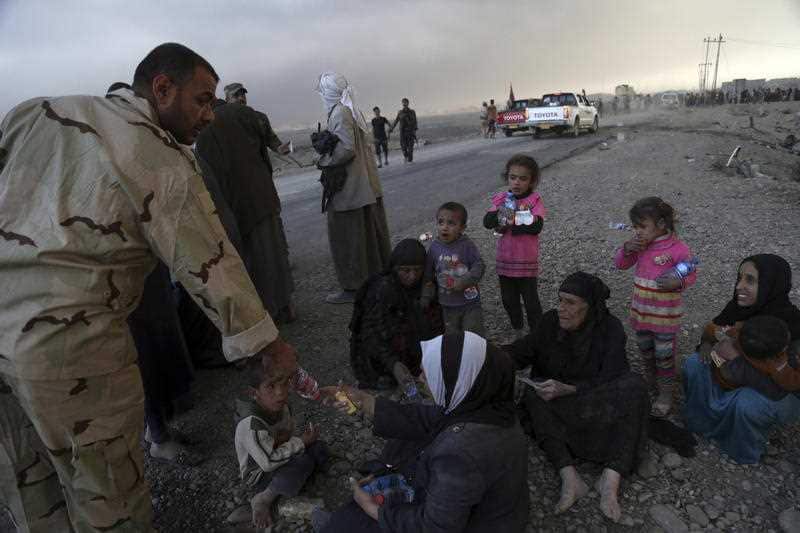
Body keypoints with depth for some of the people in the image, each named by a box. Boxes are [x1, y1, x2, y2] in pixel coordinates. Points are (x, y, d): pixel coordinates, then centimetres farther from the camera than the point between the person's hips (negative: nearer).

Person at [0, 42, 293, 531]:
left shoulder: (40, 111, 9)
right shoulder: (166, 163, -11)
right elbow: (213, 269, -13)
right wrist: (280, 357, -6)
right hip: (70, 341, -7)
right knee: (112, 493, 10)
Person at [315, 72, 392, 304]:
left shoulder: (339, 113, -15)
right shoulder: (353, 111, 11)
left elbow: (347, 148, -22)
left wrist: (324, 161, -9)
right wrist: (325, 143, 11)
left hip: (348, 187, -9)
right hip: (366, 184, 9)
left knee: (347, 237, 0)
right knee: (370, 232, 16)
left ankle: (353, 288, 9)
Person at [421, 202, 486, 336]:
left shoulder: (467, 245, -13)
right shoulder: (434, 247, -5)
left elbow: (479, 266, -13)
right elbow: (428, 276, 2)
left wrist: (464, 282, -25)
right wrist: (426, 297, 0)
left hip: (470, 302, -3)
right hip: (448, 305, 3)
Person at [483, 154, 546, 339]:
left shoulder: (535, 201, -9)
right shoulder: (501, 199, 2)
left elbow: (536, 226, -23)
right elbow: (487, 222, -10)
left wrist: (511, 222, -21)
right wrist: (499, 213, -28)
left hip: (527, 263, -4)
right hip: (505, 261, 4)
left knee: (531, 301, 7)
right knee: (509, 299, 18)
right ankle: (518, 330, 40)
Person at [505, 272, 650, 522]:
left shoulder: (611, 328, -16)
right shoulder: (550, 321, -10)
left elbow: (608, 379, -23)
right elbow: (523, 351, -11)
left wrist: (567, 389, -38)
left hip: (599, 399, -1)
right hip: (559, 403, 2)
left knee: (634, 386, -28)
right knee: (533, 394, -27)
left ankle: (611, 477, -33)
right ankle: (569, 477, -36)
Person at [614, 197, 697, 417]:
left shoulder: (678, 249, -19)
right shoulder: (639, 245, -2)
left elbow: (691, 274, -10)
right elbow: (619, 264, 4)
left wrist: (677, 282, -31)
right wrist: (626, 249, -16)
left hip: (665, 314, -6)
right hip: (641, 311, 6)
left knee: (664, 355, 8)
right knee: (645, 350, 21)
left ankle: (666, 394, 25)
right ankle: (651, 382, 43)